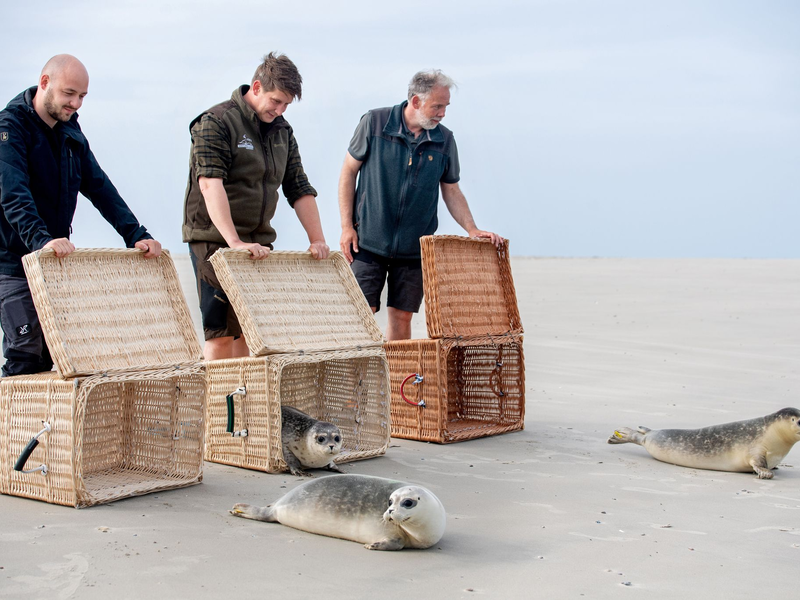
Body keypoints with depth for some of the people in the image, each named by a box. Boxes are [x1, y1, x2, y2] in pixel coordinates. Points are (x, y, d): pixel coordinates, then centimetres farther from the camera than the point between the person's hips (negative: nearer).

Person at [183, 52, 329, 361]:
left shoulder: (282, 131, 12)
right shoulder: (216, 122, -10)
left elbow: (299, 188, 14)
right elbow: (210, 184, -23)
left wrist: (317, 240, 3)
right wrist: (234, 242, -32)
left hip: (259, 242, 6)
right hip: (216, 240, -6)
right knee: (221, 332, -8)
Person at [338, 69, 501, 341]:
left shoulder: (444, 140, 2)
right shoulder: (374, 122, -5)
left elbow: (451, 191, 11)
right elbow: (348, 172, 1)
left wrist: (472, 229, -4)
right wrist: (347, 227, -4)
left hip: (414, 248, 3)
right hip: (369, 241, -2)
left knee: (402, 318, 5)